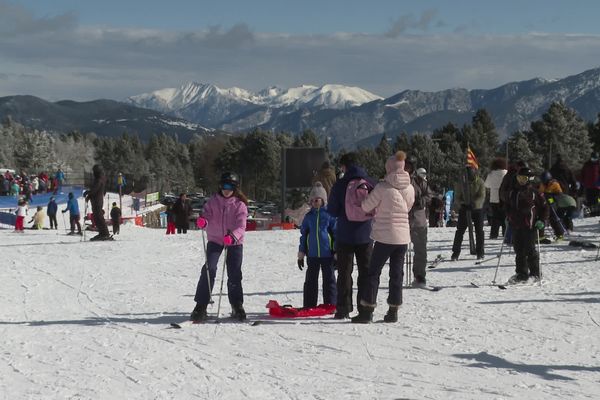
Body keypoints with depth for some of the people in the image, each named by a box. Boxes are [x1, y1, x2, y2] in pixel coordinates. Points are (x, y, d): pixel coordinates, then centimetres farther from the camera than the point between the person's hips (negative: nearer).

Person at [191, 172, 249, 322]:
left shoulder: (240, 205, -11)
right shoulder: (213, 201, -4)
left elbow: (241, 226, -20)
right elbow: (207, 215, -9)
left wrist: (232, 236, -40)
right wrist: (202, 221, -34)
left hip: (234, 242, 0)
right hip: (215, 240, 1)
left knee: (234, 274, 2)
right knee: (209, 269, -14)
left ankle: (237, 306, 20)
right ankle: (201, 306, -10)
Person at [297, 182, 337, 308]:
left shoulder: (329, 214, -3)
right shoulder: (309, 216, 8)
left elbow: (336, 233, -1)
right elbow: (303, 235, 13)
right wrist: (301, 254, 11)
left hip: (327, 253, -3)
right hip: (312, 254, 4)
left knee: (329, 279, 5)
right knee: (311, 280, 9)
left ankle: (330, 305, 12)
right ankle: (309, 306, 16)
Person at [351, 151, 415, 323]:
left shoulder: (382, 187, -13)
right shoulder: (410, 188, 3)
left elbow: (366, 207, -5)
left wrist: (368, 194, 14)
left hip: (385, 237, -5)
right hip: (403, 237, 5)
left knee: (373, 272, 3)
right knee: (396, 274, 11)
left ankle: (367, 311, 1)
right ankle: (393, 311, 13)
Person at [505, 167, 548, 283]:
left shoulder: (533, 192, -2)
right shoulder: (513, 192, 14)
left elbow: (544, 207, 2)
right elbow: (508, 206, 28)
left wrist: (541, 220, -7)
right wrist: (508, 217, 15)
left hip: (530, 226, -5)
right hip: (516, 225, 6)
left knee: (530, 250, -3)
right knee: (519, 251, 6)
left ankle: (535, 273, 9)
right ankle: (521, 274, 12)